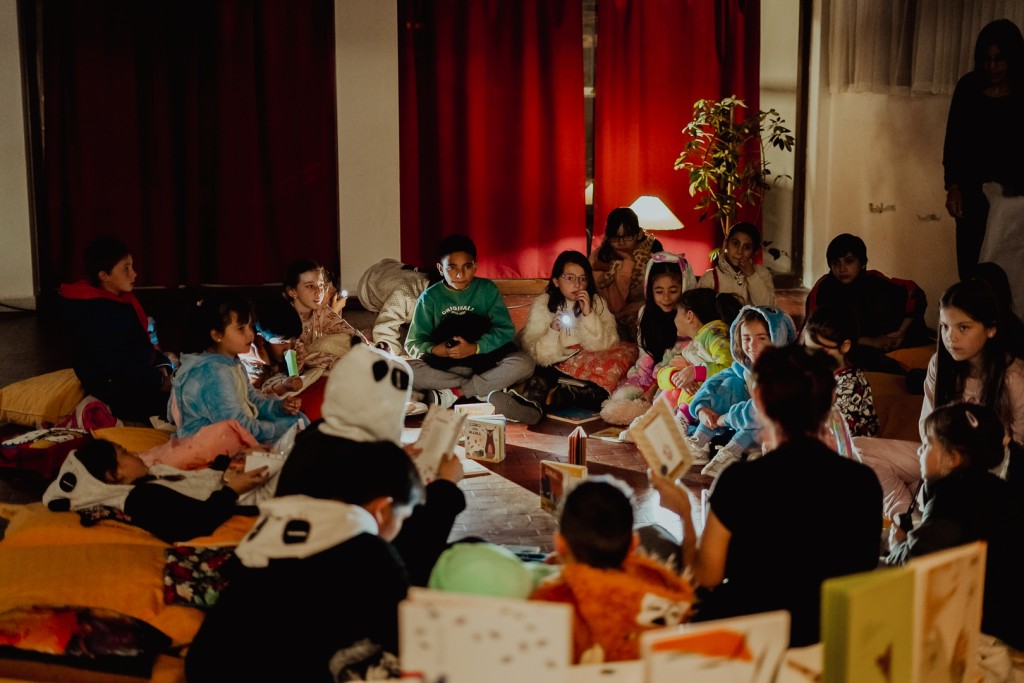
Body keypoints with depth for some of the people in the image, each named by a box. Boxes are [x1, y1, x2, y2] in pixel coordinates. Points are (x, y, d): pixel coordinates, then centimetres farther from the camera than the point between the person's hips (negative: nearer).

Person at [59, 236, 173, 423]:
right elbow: (115, 363, -23)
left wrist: (162, 365, 2)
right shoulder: (95, 314, -19)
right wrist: (159, 381, -21)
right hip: (118, 393, -10)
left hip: (140, 378, 10)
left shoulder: (122, 300, 11)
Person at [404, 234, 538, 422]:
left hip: (484, 361, 0)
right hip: (443, 366, 0)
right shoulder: (430, 297, 1)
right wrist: (434, 350, -25)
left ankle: (453, 393, -23)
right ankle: (488, 391, -27)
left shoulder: (487, 289, 1)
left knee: (524, 364, -28)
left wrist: (474, 348, -24)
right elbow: (413, 344, -3)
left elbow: (506, 330, -7)